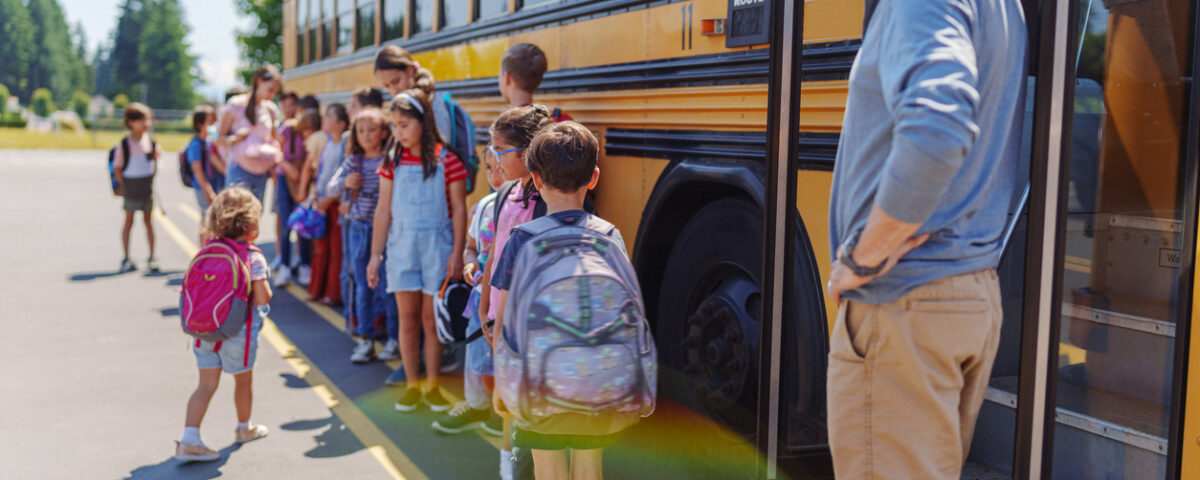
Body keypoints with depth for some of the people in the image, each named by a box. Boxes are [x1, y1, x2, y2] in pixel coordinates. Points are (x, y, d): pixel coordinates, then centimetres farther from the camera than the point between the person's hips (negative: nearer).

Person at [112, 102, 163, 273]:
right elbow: (117, 168, -4)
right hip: (130, 184, -2)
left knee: (148, 219, 8)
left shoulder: (151, 141, -1)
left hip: (147, 184, 2)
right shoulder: (124, 144, -9)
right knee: (129, 220, 6)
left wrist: (151, 179, 5)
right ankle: (126, 258, 14)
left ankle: (152, 257, 14)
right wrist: (122, 185, -8)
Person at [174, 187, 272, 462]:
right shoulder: (254, 258, -14)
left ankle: (189, 439, -2)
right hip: (238, 331, -4)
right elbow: (263, 298, -18)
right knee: (243, 380, 17)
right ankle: (244, 428, 37)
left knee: (207, 384, 8)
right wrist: (264, 282, 2)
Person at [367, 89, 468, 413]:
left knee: (431, 318, 4)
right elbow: (384, 210, 6)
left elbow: (459, 210, -4)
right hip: (401, 246, 3)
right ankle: (412, 385, 17)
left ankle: (432, 385, 17)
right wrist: (375, 255, 5)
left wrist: (457, 254, -8)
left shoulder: (447, 161, -6)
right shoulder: (393, 163, 4)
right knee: (407, 317, 6)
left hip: (437, 246, -3)